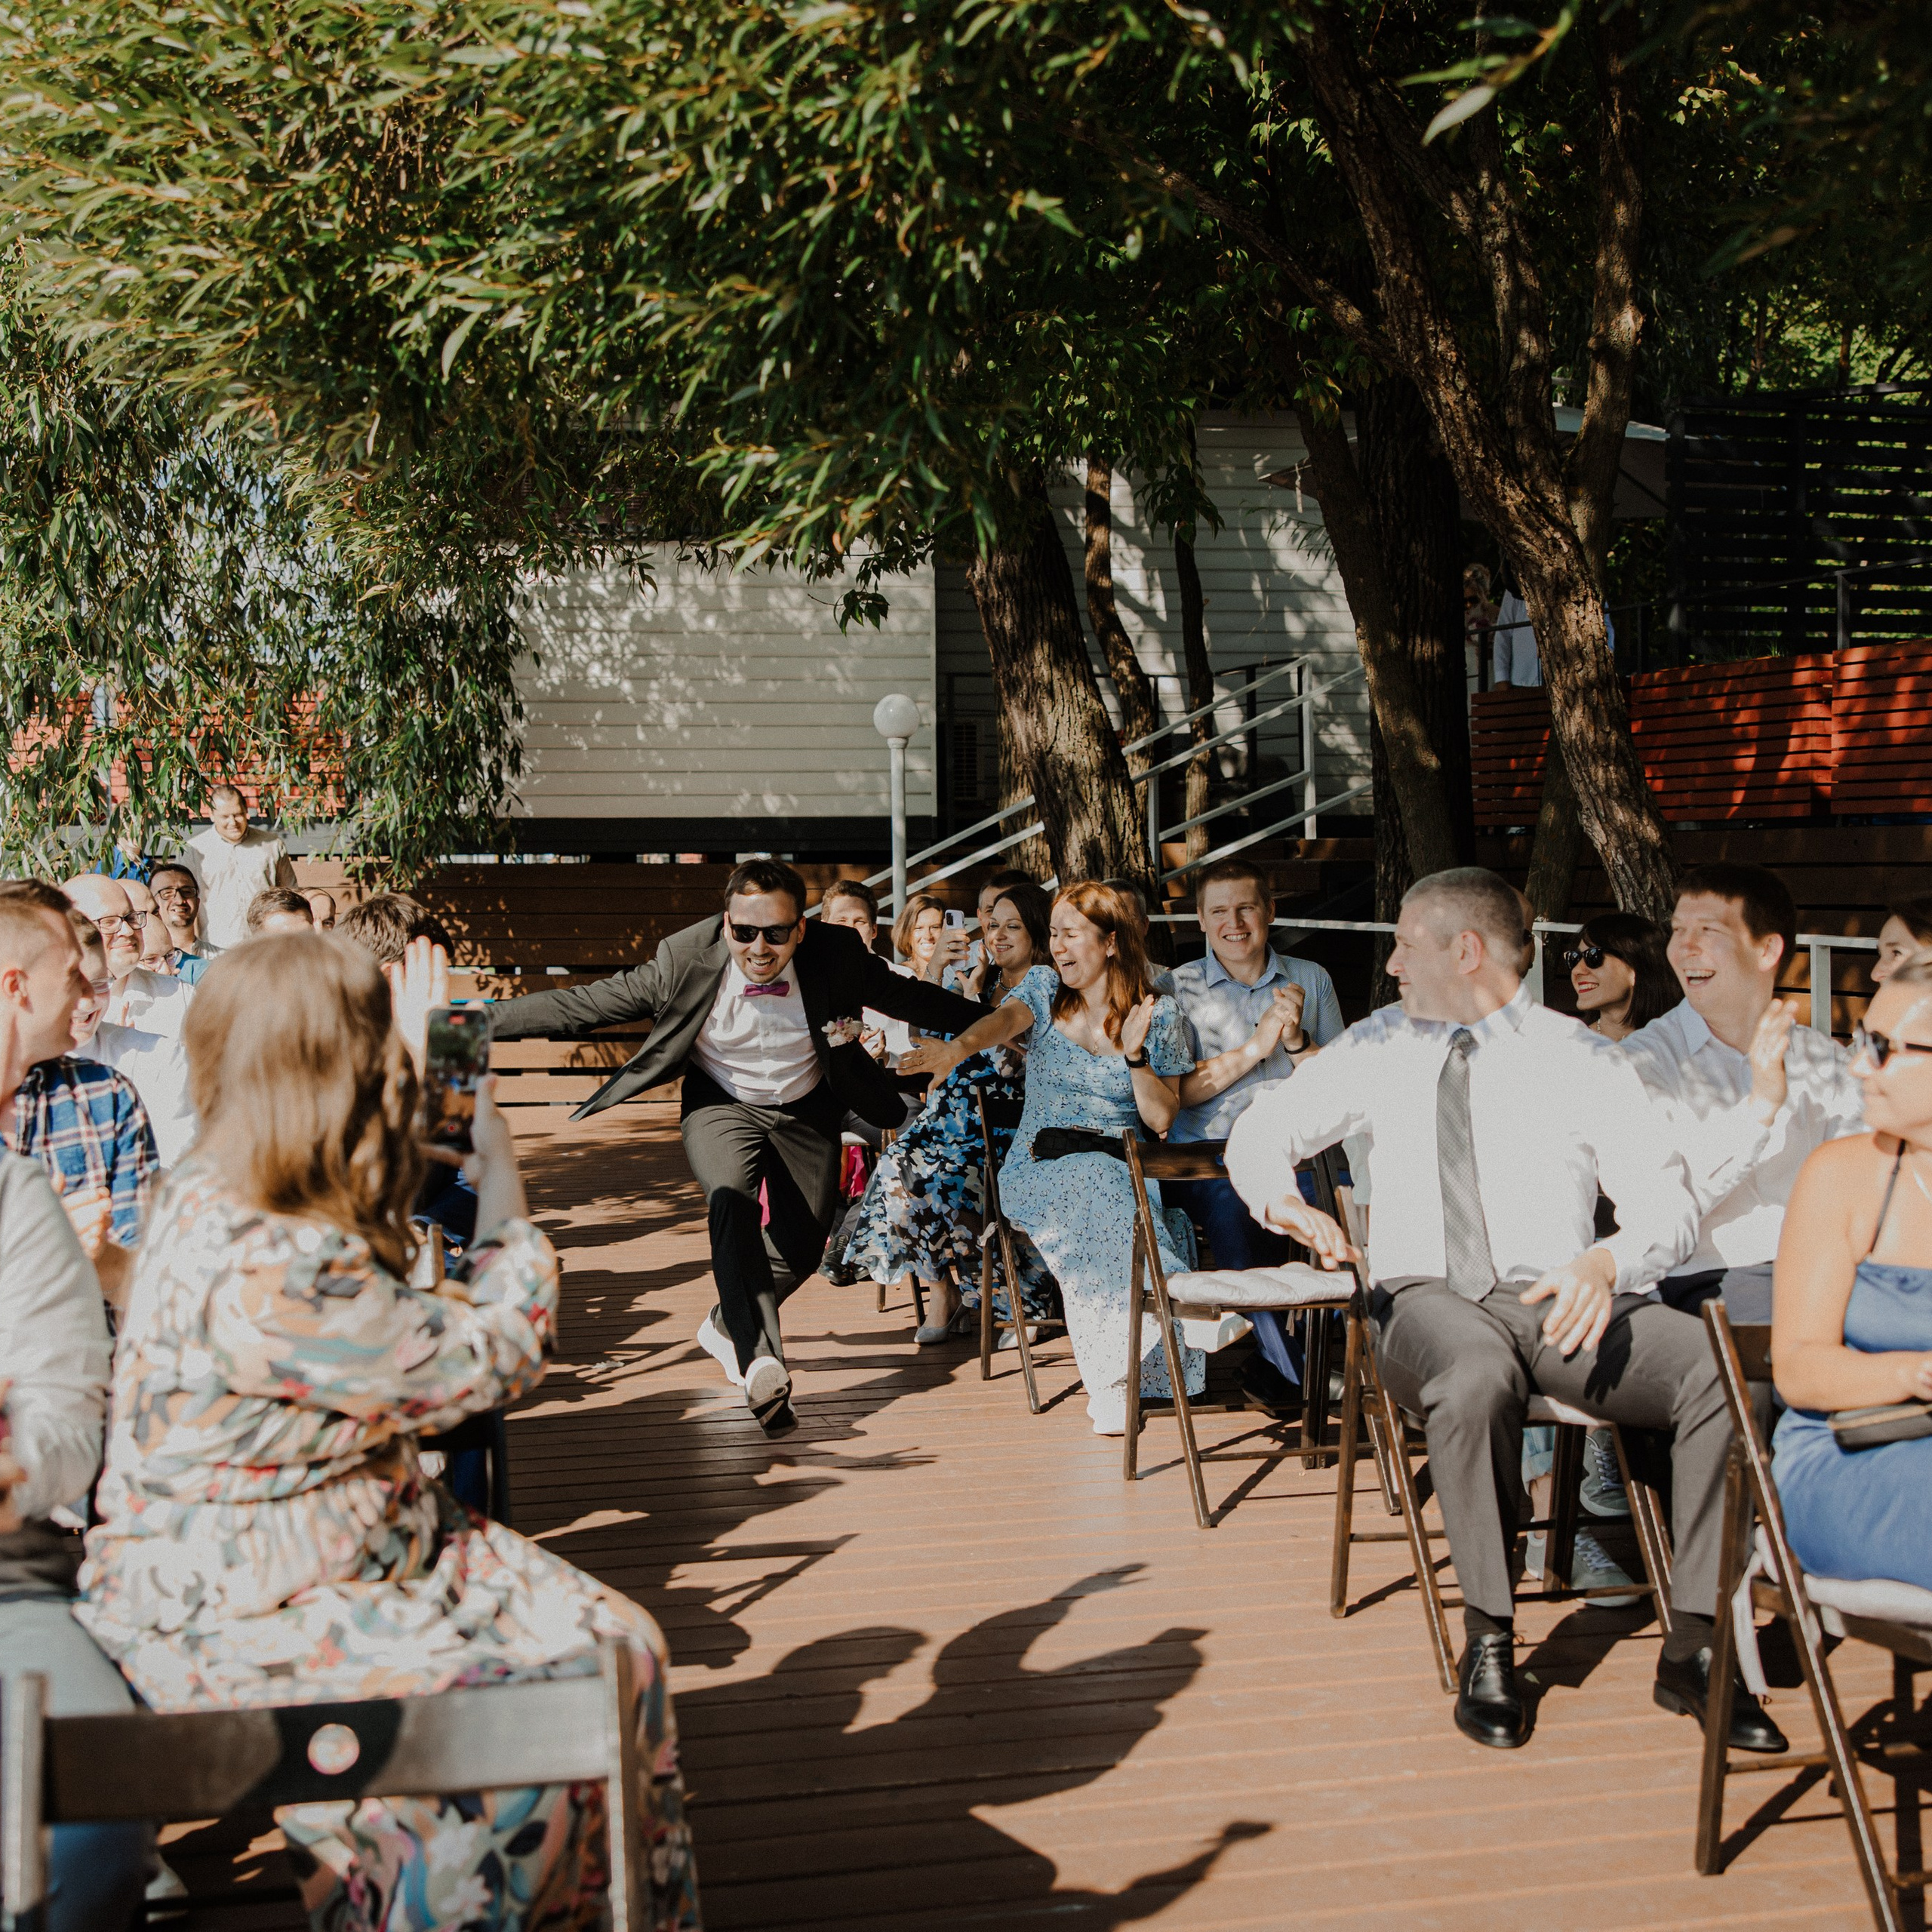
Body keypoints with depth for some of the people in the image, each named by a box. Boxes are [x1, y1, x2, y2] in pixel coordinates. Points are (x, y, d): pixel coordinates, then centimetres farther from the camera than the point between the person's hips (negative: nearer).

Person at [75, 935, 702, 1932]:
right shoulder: (264, 1274, -31)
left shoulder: (216, 1195, 0)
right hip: (235, 1627, -10)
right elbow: (493, 1358, -20)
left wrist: (412, 1076, 26)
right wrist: (503, 1191, -4)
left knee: (619, 1644, 1)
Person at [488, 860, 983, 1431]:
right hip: (721, 1105, -2)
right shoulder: (685, 962, -23)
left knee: (803, 1246, 3)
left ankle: (727, 1322, 36)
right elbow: (581, 1004, -18)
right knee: (732, 1197, -32)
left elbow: (914, 998, -6)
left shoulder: (837, 956, -21)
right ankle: (761, 1361, -39)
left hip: (806, 1109, 3)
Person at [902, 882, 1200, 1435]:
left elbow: (1161, 1119, 3)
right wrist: (958, 1047, -38)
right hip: (1039, 1169, 0)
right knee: (1094, 1191, -36)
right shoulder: (1044, 988, 8)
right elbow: (1004, 1020, -16)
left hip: (1121, 1168, 0)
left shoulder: (1159, 1015, 7)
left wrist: (1134, 1053, -12)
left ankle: (1110, 1376, -29)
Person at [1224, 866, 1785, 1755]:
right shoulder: (1380, 1046, 16)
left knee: (1729, 1369, -28)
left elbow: (1669, 1206, 0)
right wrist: (1284, 1200, -2)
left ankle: (1694, 1647, -19)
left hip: (1562, 1305, 1)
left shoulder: (1586, 1061, 8)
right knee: (1478, 1373, -39)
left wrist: (1606, 1262, -23)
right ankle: (1488, 1642, -24)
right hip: (1426, 1300, 0)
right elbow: (1260, 1132, 22)